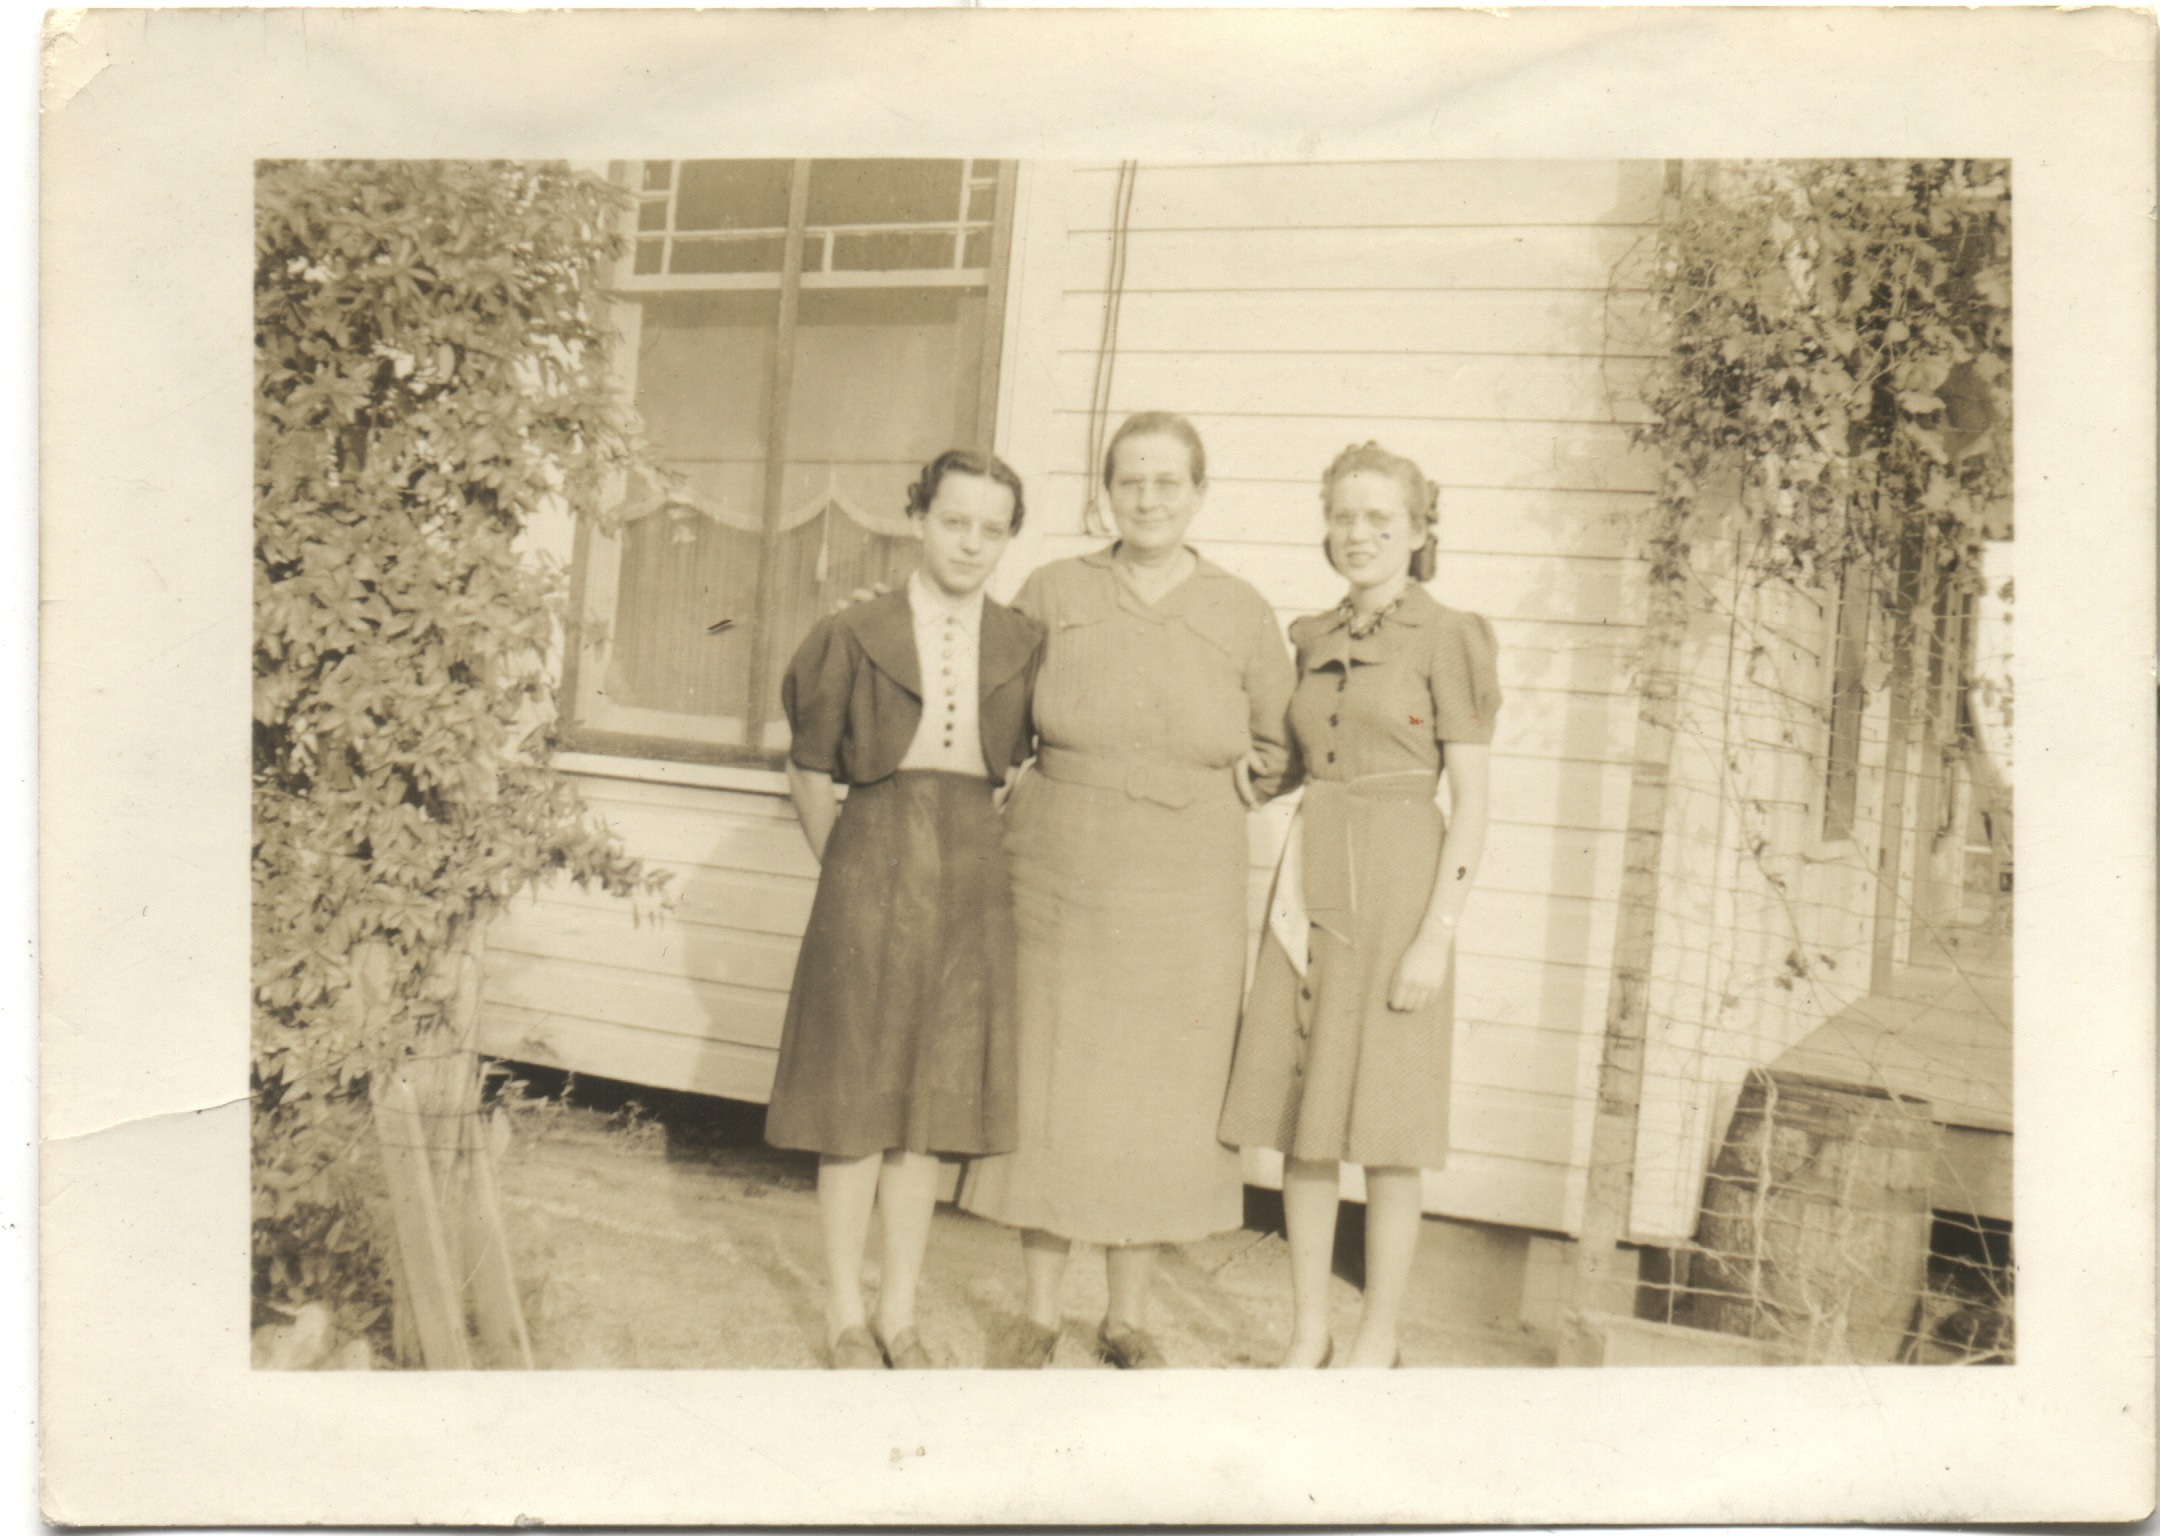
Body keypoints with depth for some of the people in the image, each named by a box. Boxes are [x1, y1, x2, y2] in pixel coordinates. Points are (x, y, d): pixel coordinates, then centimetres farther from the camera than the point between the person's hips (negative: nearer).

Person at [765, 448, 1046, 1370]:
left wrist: (996, 856, 4)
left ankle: (901, 1312, 24)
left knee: (934, 1096, 9)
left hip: (974, 878, 2)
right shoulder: (854, 636, -2)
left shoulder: (1024, 645, 4)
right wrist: (845, 868, 3)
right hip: (871, 868, -2)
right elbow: (810, 774, 4)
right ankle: (845, 1313, 20)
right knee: (857, 1091, 4)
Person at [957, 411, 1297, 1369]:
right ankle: (1040, 1314, 24)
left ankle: (1128, 1318, 26)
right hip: (1058, 886, 0)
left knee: (1160, 1105, 7)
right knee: (1049, 1098, 6)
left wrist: (1229, 780, 0)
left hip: (1186, 901, 1)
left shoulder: (1243, 615, 4)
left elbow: (1279, 747, 16)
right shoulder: (1051, 594, 2)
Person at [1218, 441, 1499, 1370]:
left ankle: (1378, 1340, 18)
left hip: (1399, 885, -5)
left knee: (1385, 1127, 2)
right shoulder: (1309, 641, 13)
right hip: (1310, 883, 5)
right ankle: (1307, 1333, 22)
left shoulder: (1446, 638, -2)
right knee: (1300, 1122, 8)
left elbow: (1471, 802, -6)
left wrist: (1437, 934, -13)